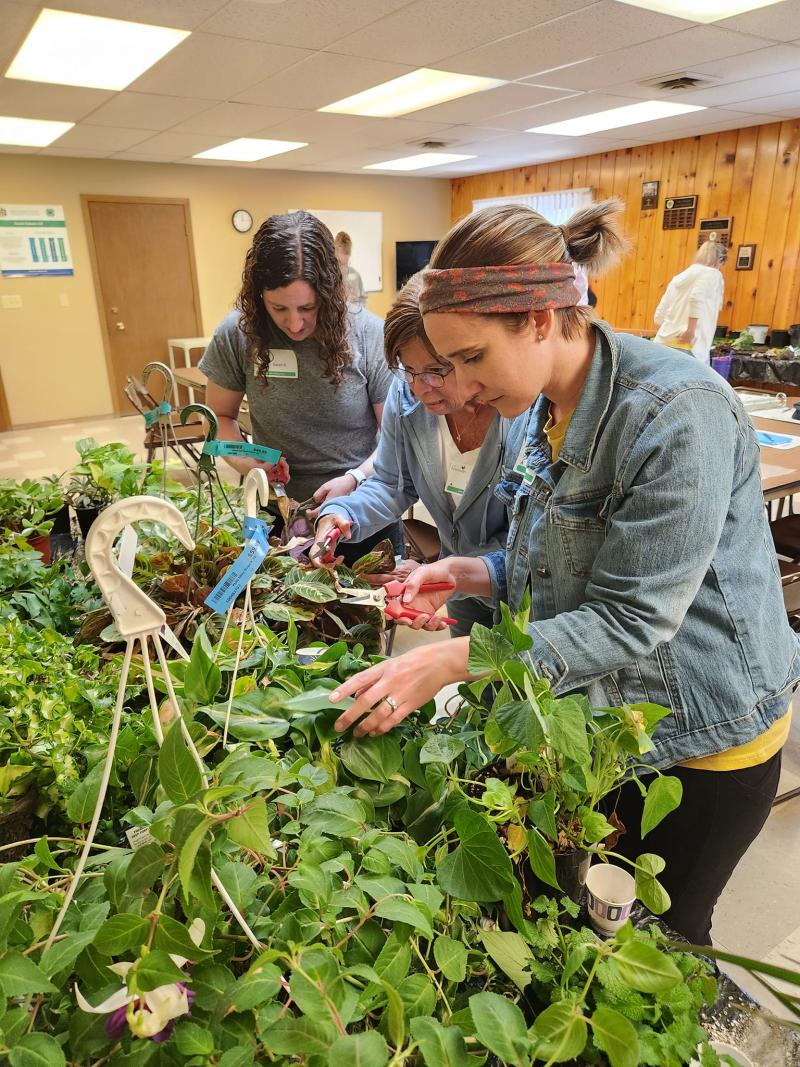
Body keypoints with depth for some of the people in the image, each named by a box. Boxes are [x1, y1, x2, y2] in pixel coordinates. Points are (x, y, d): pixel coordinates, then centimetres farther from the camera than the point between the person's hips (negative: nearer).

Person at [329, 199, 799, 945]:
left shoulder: (677, 412, -27)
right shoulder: (552, 407, -1)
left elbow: (632, 618, -28)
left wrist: (450, 662, -30)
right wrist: (474, 574, -10)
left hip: (698, 739, -7)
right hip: (601, 715, 7)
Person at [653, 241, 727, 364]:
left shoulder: (680, 276, 24)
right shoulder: (713, 274, 5)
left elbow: (659, 316, 18)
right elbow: (697, 298, -17)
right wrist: (690, 330, -17)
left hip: (664, 343, 7)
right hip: (688, 345, -7)